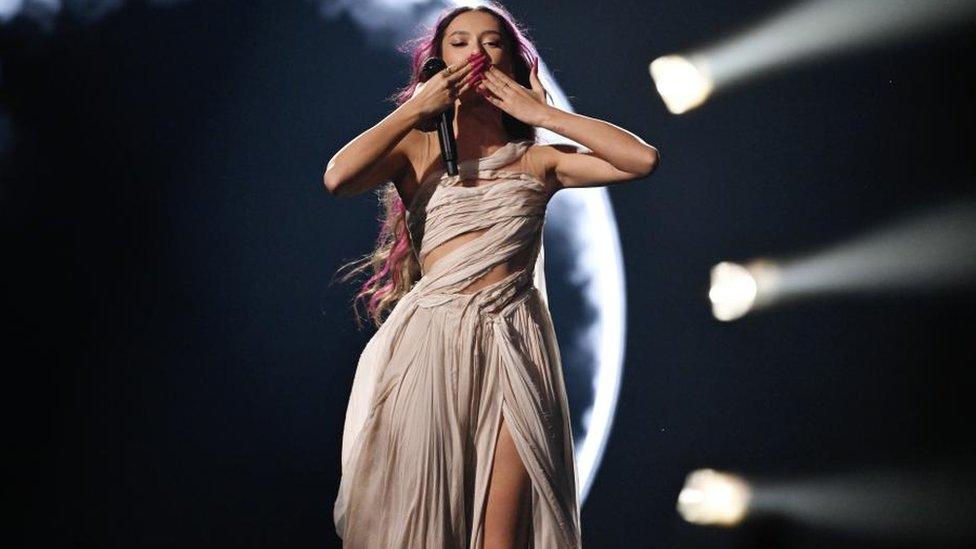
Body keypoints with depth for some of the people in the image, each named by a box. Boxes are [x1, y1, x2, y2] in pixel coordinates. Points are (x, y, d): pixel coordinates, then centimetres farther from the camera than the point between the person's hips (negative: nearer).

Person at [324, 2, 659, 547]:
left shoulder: (537, 160, 10)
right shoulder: (416, 149, 8)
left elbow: (643, 159, -3)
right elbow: (338, 177, -12)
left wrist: (542, 113, 0)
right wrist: (418, 108, -4)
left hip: (513, 344, 1)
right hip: (429, 339, 0)